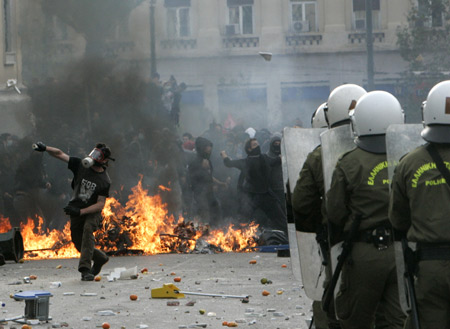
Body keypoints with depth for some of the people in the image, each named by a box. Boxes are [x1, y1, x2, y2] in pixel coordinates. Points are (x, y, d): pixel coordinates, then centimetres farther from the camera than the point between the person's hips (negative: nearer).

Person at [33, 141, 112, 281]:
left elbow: (100, 204, -15)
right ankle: (100, 258, 36)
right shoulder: (80, 165, -5)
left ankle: (85, 269, -37)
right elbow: (60, 154, -7)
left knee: (88, 229, -34)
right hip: (76, 212, 4)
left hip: (92, 212, -4)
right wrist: (45, 148, -26)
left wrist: (80, 211, -25)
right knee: (79, 244, 6)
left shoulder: (105, 181, -13)